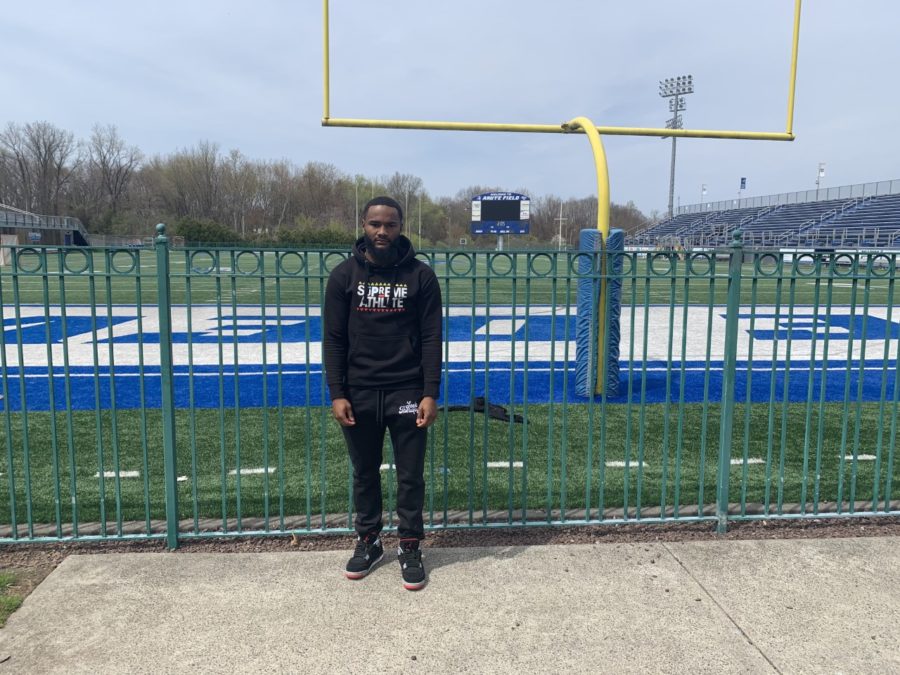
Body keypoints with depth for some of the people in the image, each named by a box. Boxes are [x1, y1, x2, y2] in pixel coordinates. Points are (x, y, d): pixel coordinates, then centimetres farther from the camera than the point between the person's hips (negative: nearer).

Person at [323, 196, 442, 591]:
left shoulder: (420, 275, -2)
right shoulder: (344, 275, 1)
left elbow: (431, 339, -3)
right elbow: (334, 339, 1)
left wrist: (430, 394, -8)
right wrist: (337, 394, -5)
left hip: (407, 393, -1)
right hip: (359, 394, 1)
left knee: (411, 476, 7)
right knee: (365, 474, 14)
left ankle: (410, 547, 23)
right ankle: (368, 542, 32)